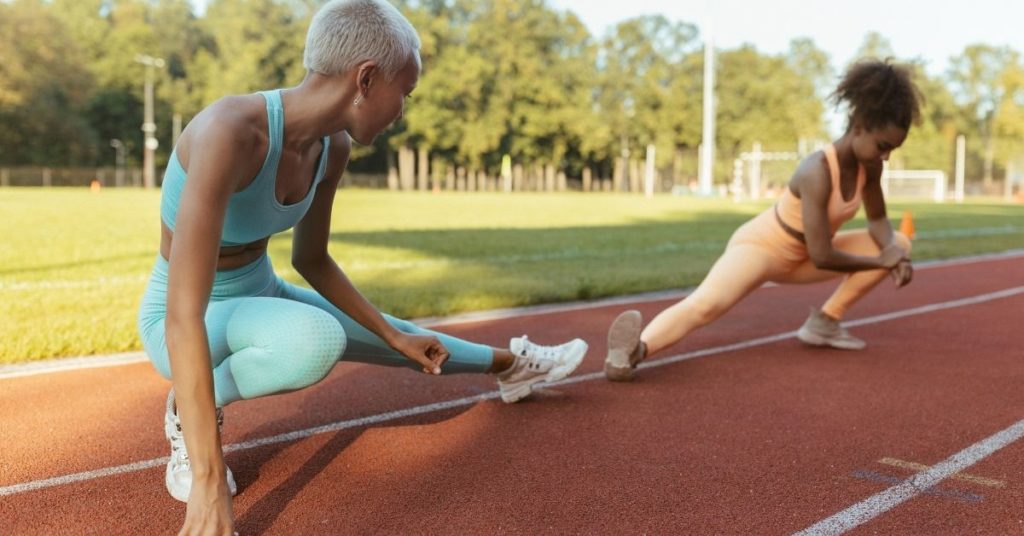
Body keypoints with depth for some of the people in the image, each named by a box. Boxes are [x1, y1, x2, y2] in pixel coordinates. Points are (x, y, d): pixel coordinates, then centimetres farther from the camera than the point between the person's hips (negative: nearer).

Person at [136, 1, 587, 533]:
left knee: (404, 341, 16)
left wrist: (396, 337, 8)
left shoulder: (332, 147, -10)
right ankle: (190, 409, -9)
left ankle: (511, 364, 44)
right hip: (192, 321, -7)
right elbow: (184, 316, -41)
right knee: (318, 339, -36)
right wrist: (209, 486, -42)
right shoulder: (229, 132, -37)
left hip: (261, 297, 7)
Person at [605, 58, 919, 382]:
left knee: (899, 244, 5)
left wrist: (894, 254, -14)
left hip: (799, 257, 9)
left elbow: (878, 220, 8)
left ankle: (824, 322, 5)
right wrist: (881, 261, -19)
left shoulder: (868, 164, -9)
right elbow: (822, 256, -32)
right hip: (760, 245, -9)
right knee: (705, 305, -39)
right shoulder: (818, 171, -32)